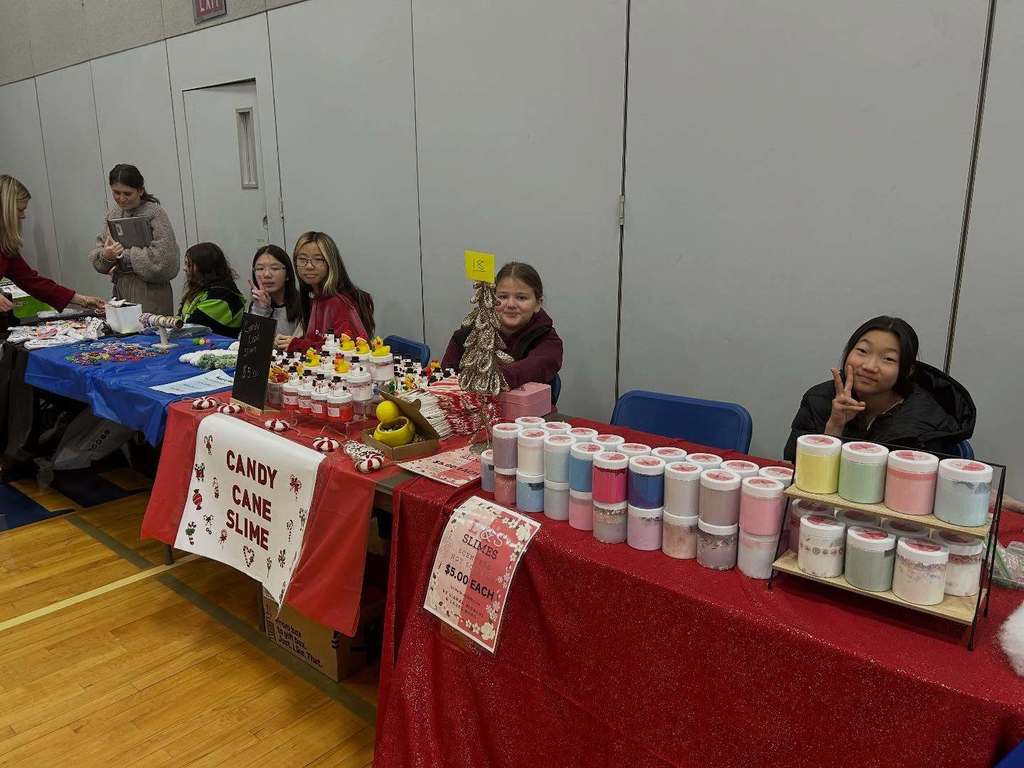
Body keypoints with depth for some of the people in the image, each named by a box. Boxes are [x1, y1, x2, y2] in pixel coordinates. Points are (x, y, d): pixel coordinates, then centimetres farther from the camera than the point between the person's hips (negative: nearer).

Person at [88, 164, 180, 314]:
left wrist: (124, 254, -14)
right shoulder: (112, 214, 11)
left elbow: (165, 259, -19)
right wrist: (105, 255, -12)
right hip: (120, 292, 5)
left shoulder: (155, 214, -9)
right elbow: (95, 256, 10)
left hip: (150, 296, -5)